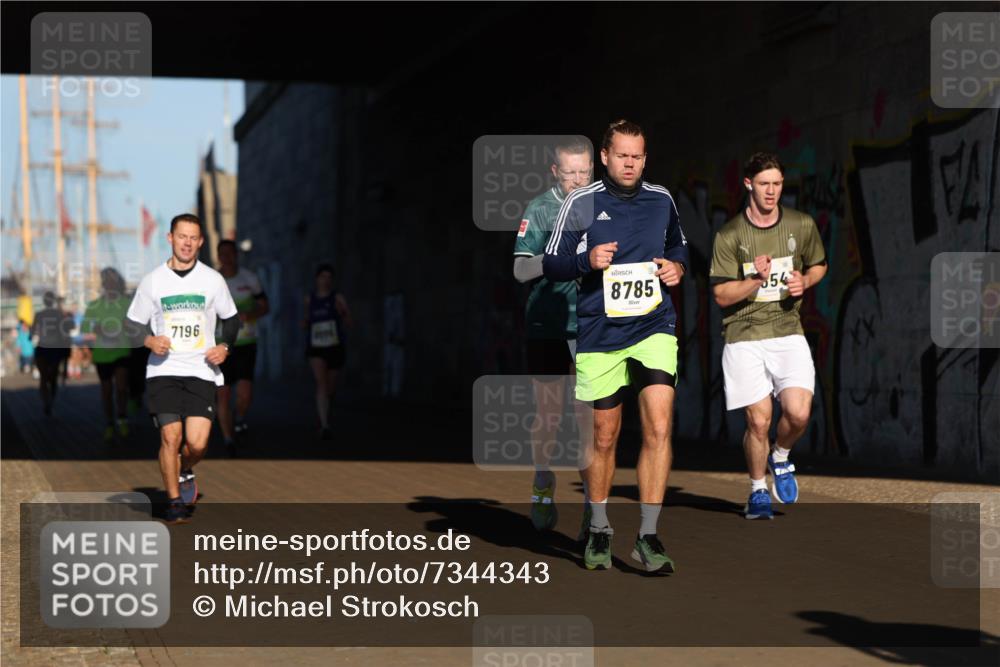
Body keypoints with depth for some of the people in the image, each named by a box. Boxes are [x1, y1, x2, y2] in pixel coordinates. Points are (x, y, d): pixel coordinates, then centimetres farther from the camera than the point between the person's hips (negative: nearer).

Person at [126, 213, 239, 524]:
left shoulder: (213, 279, 6)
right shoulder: (152, 280, 4)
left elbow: (231, 319, 16)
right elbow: (135, 324, 11)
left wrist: (224, 346, -1)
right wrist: (149, 340, -9)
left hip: (202, 371, 1)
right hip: (163, 370, 0)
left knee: (197, 443, -11)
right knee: (170, 436, -12)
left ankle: (184, 472, 24)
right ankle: (174, 501, 4)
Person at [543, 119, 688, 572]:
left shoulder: (662, 200, 7)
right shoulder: (580, 204, -1)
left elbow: (678, 245, 24)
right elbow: (551, 264, 0)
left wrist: (677, 266, 2)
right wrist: (587, 261, -19)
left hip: (654, 327, 1)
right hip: (599, 334, -1)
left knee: (658, 428, -15)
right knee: (603, 438, 8)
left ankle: (648, 537, -8)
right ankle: (599, 530, 27)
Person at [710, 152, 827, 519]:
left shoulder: (802, 225, 5)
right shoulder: (729, 235, -4)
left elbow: (819, 265, 22)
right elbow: (722, 295, -5)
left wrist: (804, 281, 0)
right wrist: (756, 279, -21)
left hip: (788, 332, 2)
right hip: (744, 337, -2)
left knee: (798, 413, -14)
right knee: (758, 420, -5)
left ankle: (780, 457, 20)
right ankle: (757, 491, 18)